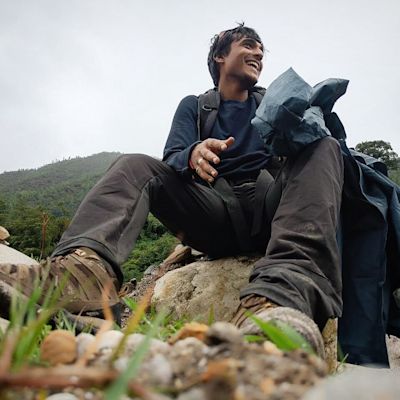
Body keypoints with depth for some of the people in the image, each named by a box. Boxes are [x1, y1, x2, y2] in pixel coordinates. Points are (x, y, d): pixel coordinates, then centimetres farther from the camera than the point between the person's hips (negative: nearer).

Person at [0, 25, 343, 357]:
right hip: (215, 214, 0)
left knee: (324, 149, -23)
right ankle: (87, 265, -50)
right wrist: (193, 156, -23)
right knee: (135, 166, -15)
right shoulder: (194, 106, 18)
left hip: (269, 207, 1)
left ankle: (285, 291, -54)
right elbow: (171, 161, 1)